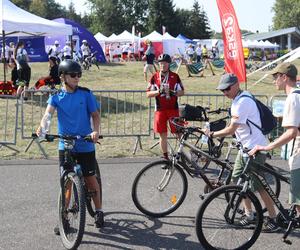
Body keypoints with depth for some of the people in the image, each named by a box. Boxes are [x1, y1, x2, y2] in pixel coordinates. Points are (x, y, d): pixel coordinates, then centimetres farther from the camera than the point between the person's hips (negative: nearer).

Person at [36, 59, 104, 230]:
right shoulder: (56, 96, 2)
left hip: (85, 145, -1)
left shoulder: (86, 94, -2)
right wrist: (42, 126, -34)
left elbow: (95, 114, -1)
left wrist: (96, 130, -20)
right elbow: (49, 112, -13)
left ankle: (99, 211, 24)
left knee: (90, 178, 7)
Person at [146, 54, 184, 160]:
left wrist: (173, 93, -14)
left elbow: (182, 92, 6)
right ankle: (165, 157, 16)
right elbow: (148, 94, 2)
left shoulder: (175, 77, 2)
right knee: (163, 135, 6)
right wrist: (159, 91, -16)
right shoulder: (154, 77, 3)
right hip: (160, 110, 1)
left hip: (173, 109, -1)